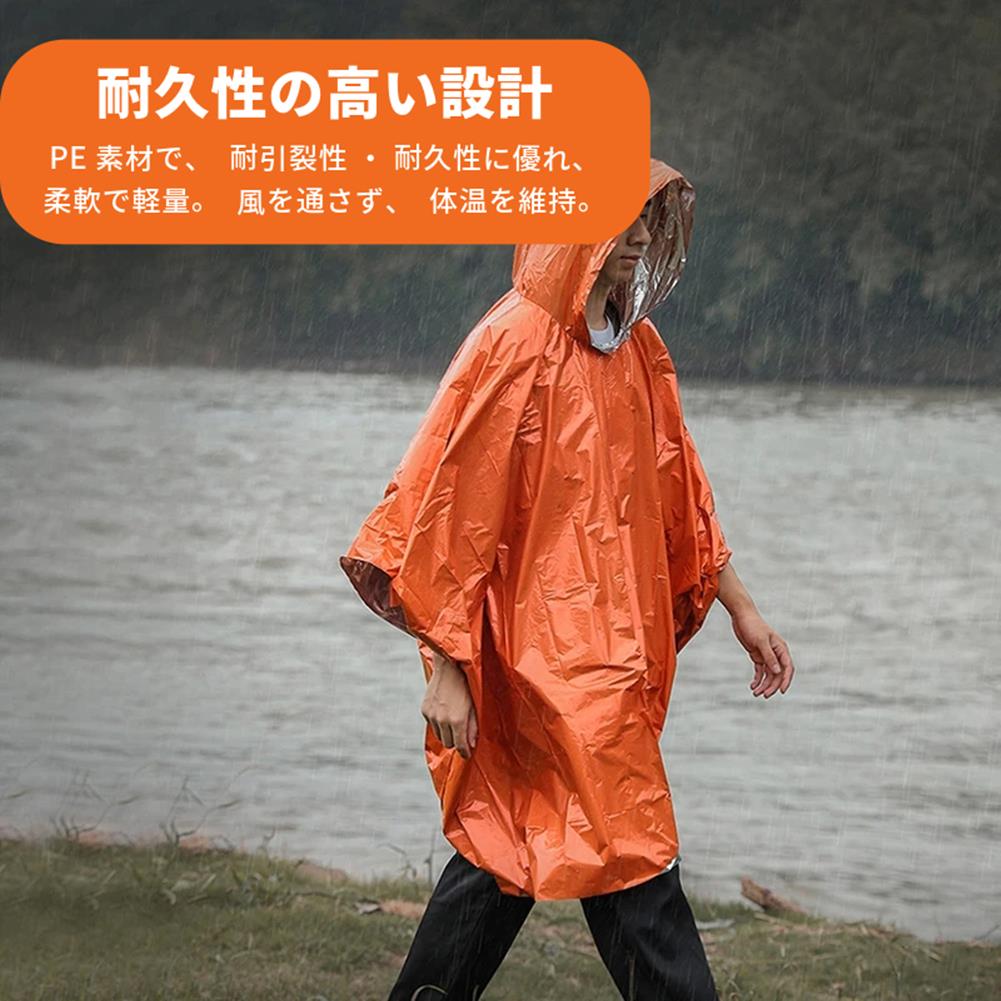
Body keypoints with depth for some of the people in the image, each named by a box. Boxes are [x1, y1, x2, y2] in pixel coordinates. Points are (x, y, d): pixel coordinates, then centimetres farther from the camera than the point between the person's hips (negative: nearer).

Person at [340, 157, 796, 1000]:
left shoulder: (635, 349, 10)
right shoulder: (511, 350, -14)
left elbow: (679, 495, 18)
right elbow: (452, 515, -14)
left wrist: (742, 611, 16)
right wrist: (447, 669, -15)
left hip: (612, 653, 8)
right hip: (546, 660, -8)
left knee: (513, 849, 15)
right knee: (635, 864, -5)